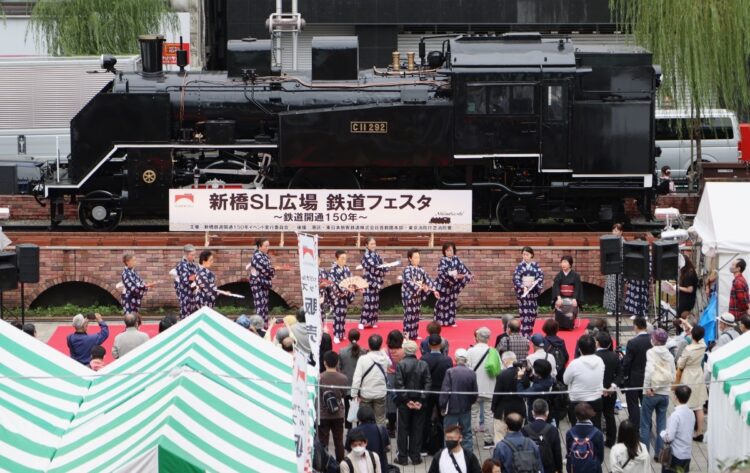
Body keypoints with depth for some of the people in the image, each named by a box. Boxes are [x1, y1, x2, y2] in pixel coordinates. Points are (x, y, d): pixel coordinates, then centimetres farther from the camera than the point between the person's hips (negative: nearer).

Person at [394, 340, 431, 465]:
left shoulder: (400, 365, -12)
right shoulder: (424, 365, -3)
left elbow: (399, 384, -15)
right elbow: (428, 384, -6)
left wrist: (406, 400, -9)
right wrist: (421, 401, -6)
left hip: (404, 403, -2)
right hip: (419, 403, 2)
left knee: (403, 429, 7)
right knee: (417, 430, 10)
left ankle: (403, 457, 8)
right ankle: (415, 457, 11)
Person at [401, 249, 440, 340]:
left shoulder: (420, 269, 8)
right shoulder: (407, 270, -14)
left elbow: (428, 279, 11)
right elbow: (408, 282, -28)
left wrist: (434, 290, 4)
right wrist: (419, 287, -32)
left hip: (417, 296, 7)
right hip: (409, 295, -7)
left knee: (416, 315, 12)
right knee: (409, 315, -6)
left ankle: (414, 334, 20)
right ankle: (407, 335, -2)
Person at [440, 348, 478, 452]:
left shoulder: (450, 372, -14)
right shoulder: (471, 373, -5)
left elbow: (445, 391, -14)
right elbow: (475, 392, 1)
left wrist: (443, 406, -5)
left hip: (452, 408, -3)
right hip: (466, 408, 3)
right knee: (466, 433, 12)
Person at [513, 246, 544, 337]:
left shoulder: (536, 265, 5)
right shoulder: (520, 266, -1)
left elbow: (541, 275, -2)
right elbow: (516, 278, -7)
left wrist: (535, 283, -21)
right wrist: (523, 287, -23)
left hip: (533, 292, 3)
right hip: (523, 292, -3)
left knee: (532, 313, 6)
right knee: (524, 314, -8)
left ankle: (529, 333, 17)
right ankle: (524, 336, -8)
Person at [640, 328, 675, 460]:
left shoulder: (651, 352, -9)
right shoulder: (669, 355, 4)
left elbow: (649, 370, -22)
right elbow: (673, 376, 7)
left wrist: (648, 387, -16)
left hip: (652, 393, -4)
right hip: (665, 393, 4)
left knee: (645, 424, 6)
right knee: (662, 424, 11)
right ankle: (660, 452, 11)